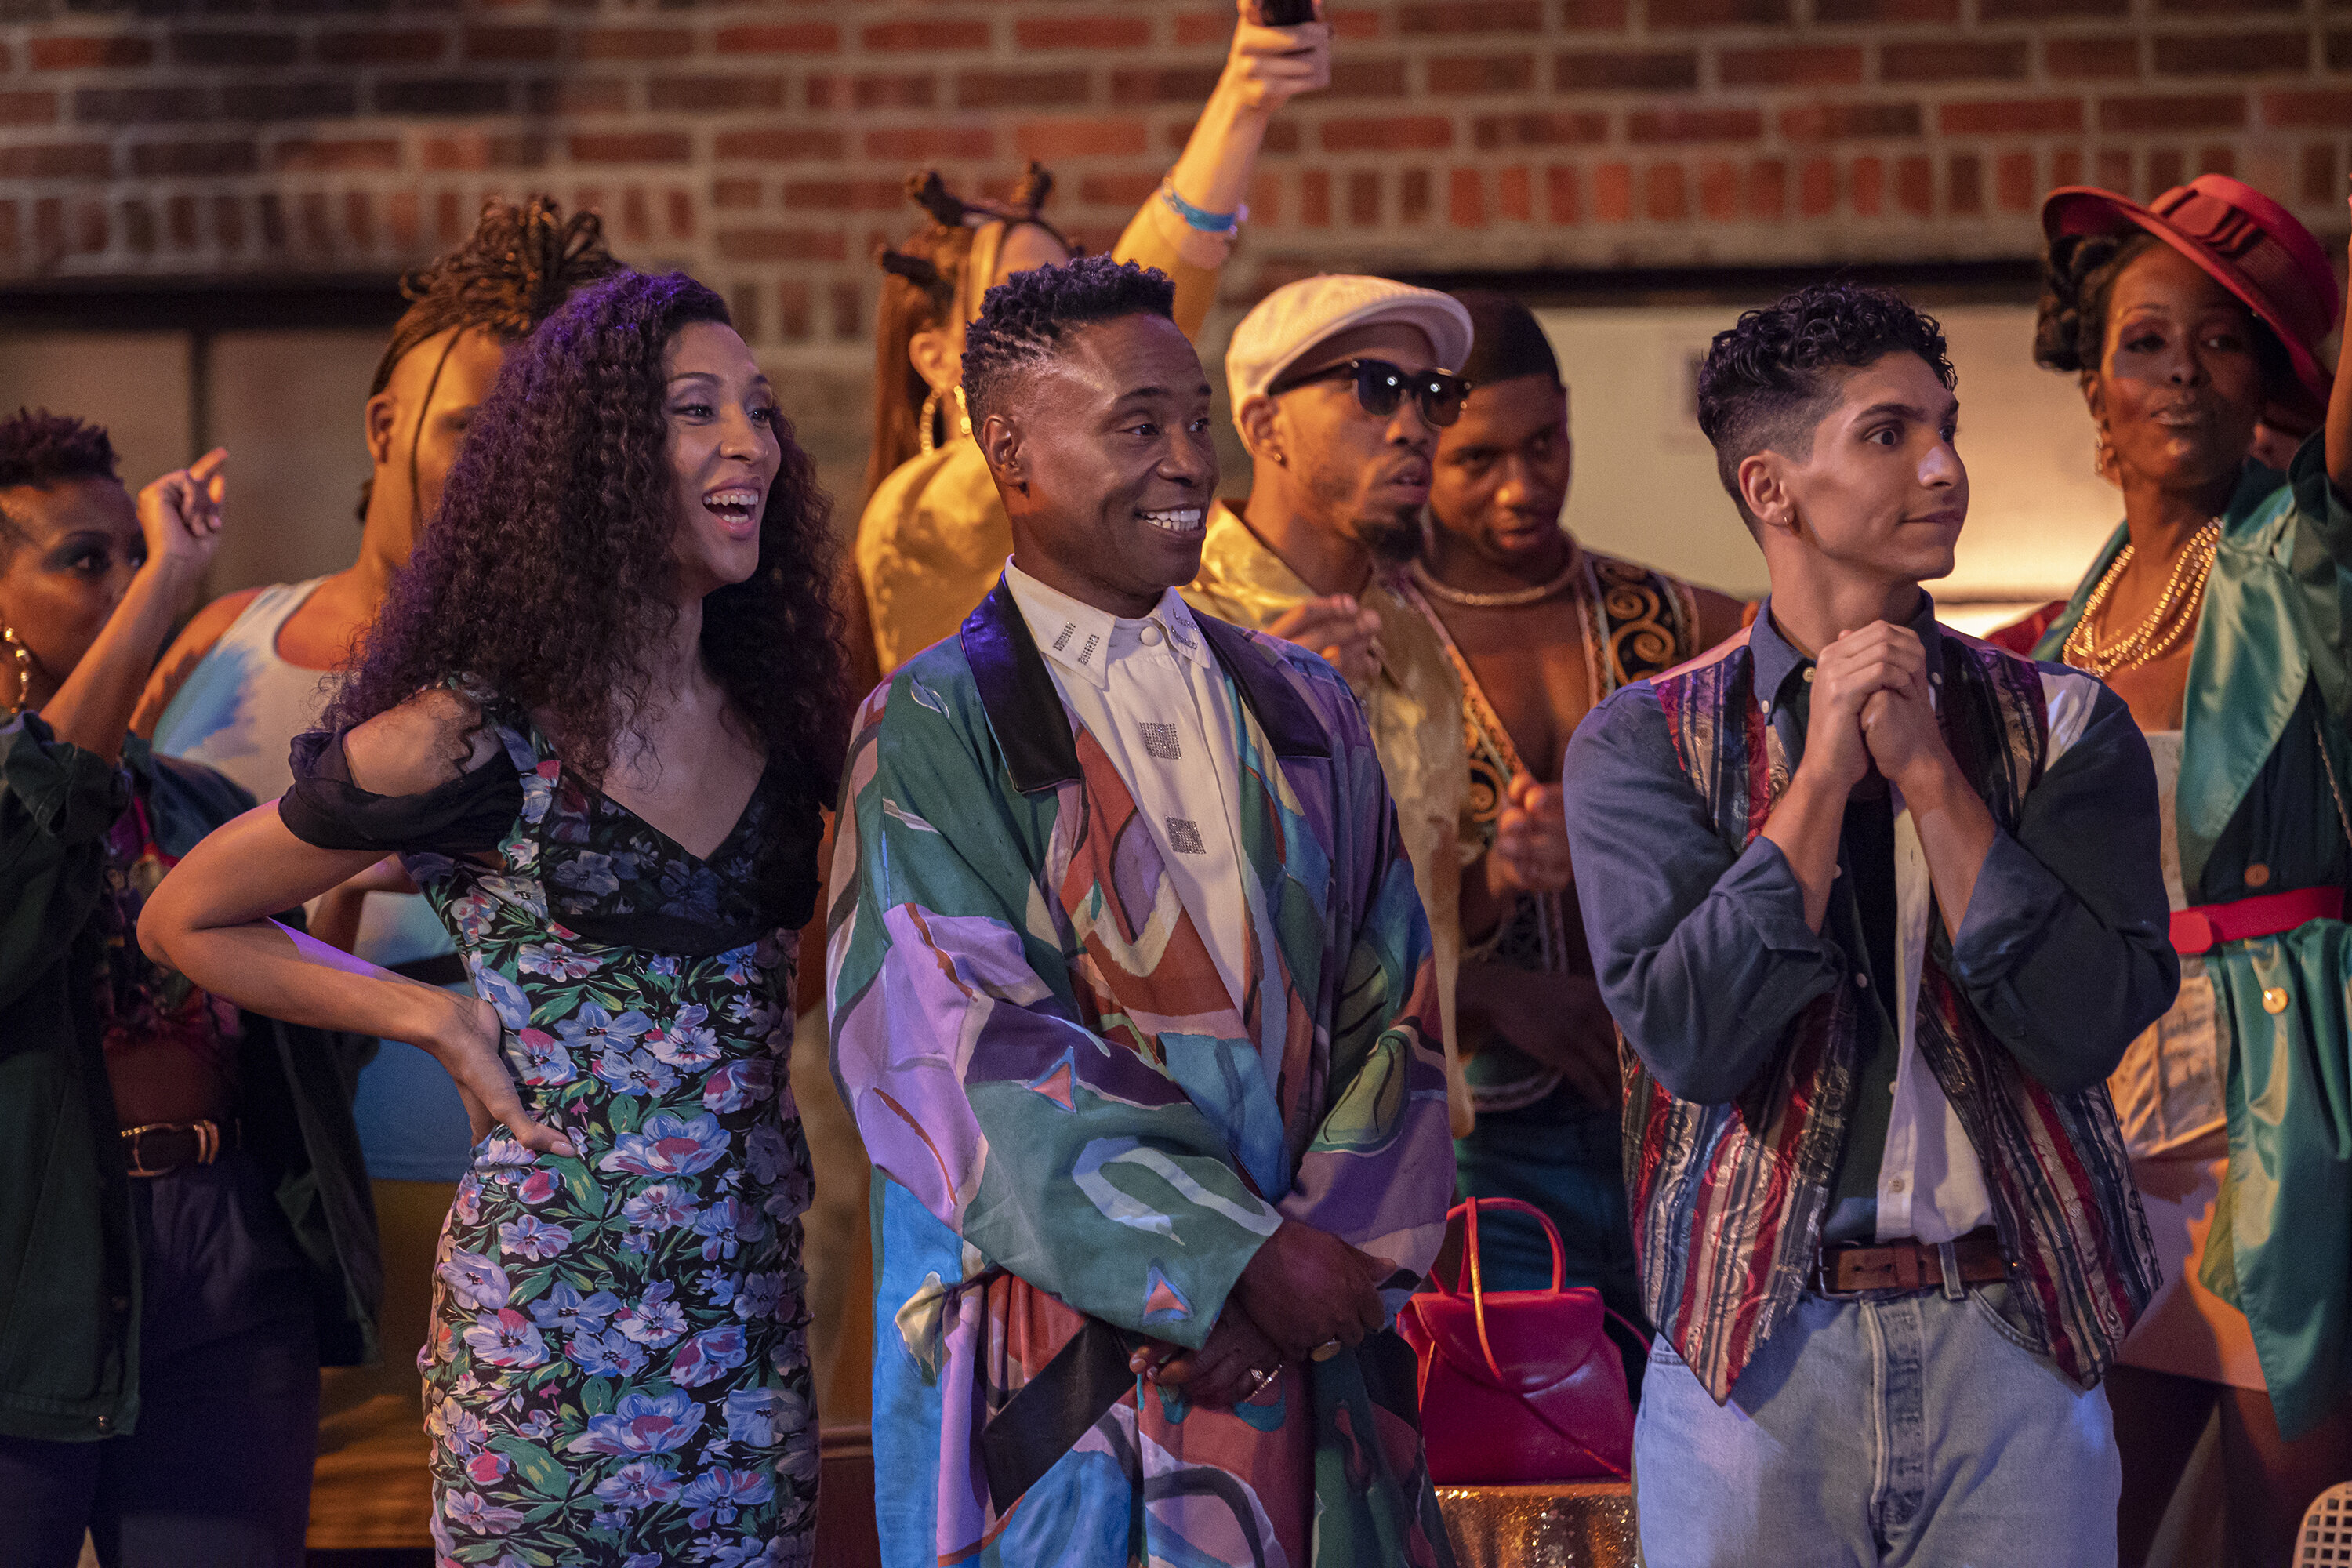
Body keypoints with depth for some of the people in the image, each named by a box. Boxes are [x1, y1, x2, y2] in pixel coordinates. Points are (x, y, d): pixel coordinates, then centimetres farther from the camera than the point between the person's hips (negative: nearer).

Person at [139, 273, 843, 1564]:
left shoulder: (777, 717, 6)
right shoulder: (474, 742, -10)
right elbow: (186, 920, 0)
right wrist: (440, 1020, -6)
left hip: (753, 1300, 5)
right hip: (555, 1310, -5)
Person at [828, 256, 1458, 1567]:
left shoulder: (1301, 710, 12)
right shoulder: (935, 728, -3)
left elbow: (1392, 1016, 8)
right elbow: (982, 1051, -11)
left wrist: (1326, 1264, -8)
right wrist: (1246, 1260, -15)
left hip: (1310, 1353, 4)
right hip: (1061, 1350, -4)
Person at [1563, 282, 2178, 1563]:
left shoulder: (2064, 727, 5)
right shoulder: (1644, 742, 1)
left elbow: (2083, 1025, -8)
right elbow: (1694, 1037, -11)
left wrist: (1929, 774, -10)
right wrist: (1823, 773, -11)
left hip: (2015, 1349, 1)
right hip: (1757, 1356, -1)